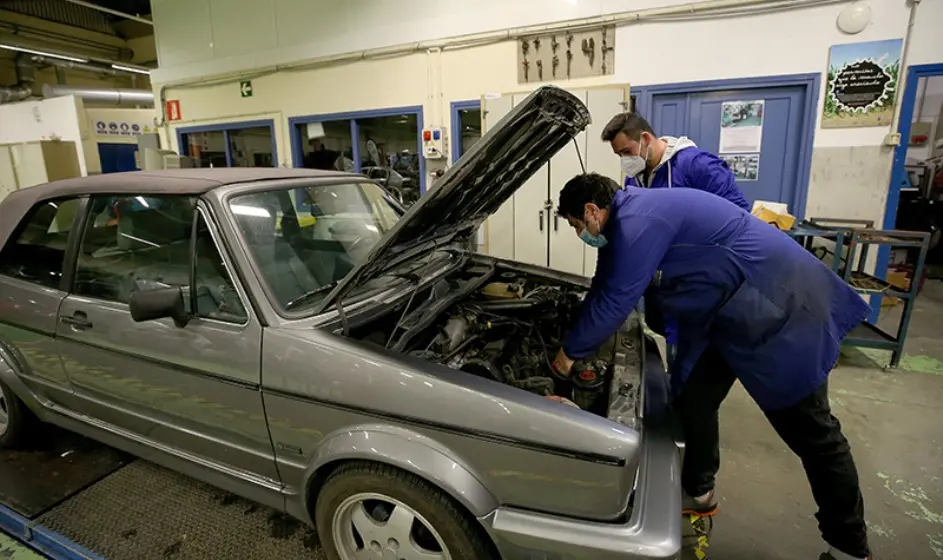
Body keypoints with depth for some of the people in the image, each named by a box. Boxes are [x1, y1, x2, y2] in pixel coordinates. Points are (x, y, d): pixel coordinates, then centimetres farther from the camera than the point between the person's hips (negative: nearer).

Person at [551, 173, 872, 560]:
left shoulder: (638, 221, -25)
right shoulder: (623, 223, 7)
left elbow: (613, 304, -24)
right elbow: (601, 291, 14)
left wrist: (570, 351, -10)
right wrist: (576, 342, 16)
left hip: (775, 302, -9)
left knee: (810, 431, 4)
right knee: (691, 398, 11)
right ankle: (697, 490, 31)